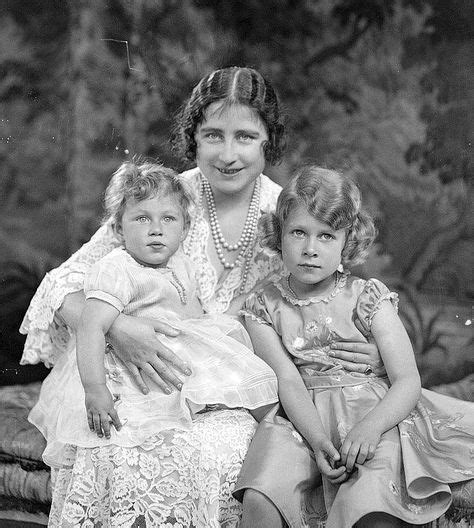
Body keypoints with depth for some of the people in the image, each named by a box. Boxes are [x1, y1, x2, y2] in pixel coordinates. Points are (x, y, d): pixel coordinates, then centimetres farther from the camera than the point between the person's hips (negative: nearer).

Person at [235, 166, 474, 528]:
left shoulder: (368, 298, 2)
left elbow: (408, 382, -5)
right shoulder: (264, 307, 6)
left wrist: (370, 426, -25)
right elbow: (289, 381, -6)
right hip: (303, 419, 1)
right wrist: (318, 438, -25)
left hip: (374, 413, -1)